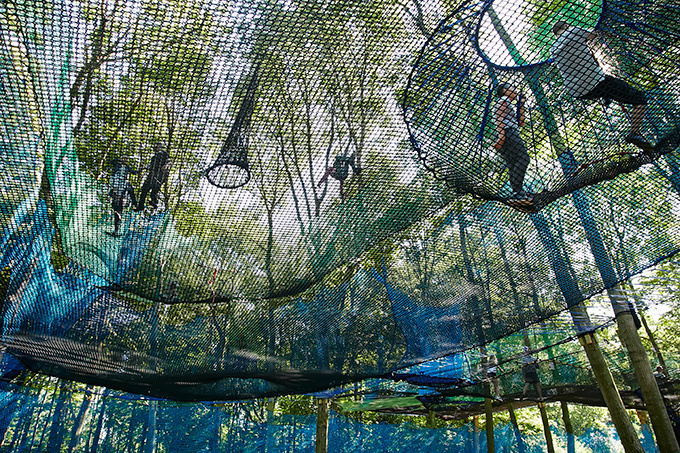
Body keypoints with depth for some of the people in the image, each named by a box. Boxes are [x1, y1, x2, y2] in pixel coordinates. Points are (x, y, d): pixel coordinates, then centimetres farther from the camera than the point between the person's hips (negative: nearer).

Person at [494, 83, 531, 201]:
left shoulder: (511, 106, 35)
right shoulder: (504, 100, 8)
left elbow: (521, 123, 31)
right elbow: (499, 116, -9)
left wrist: (521, 105, 31)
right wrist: (501, 133, -23)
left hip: (513, 135, 10)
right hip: (508, 133, -10)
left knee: (513, 165, 0)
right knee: (523, 158, -20)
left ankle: (518, 192, -6)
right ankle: (517, 191, -29)